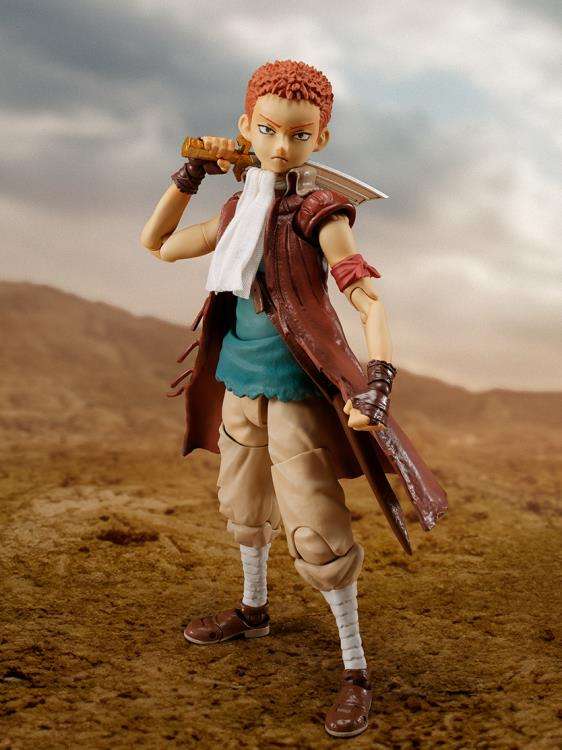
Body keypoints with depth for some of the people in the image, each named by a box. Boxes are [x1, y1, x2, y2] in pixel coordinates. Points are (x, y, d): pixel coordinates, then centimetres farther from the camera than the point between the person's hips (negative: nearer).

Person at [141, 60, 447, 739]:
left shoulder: (320, 216, -14)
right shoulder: (240, 211, 6)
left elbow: (369, 301, -22)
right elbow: (157, 244, 16)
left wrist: (377, 381, -36)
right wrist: (189, 175, 6)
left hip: (296, 394, -7)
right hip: (238, 384, 7)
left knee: (316, 534, -6)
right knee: (242, 505, 23)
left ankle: (355, 669, 7)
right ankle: (253, 610, 47)